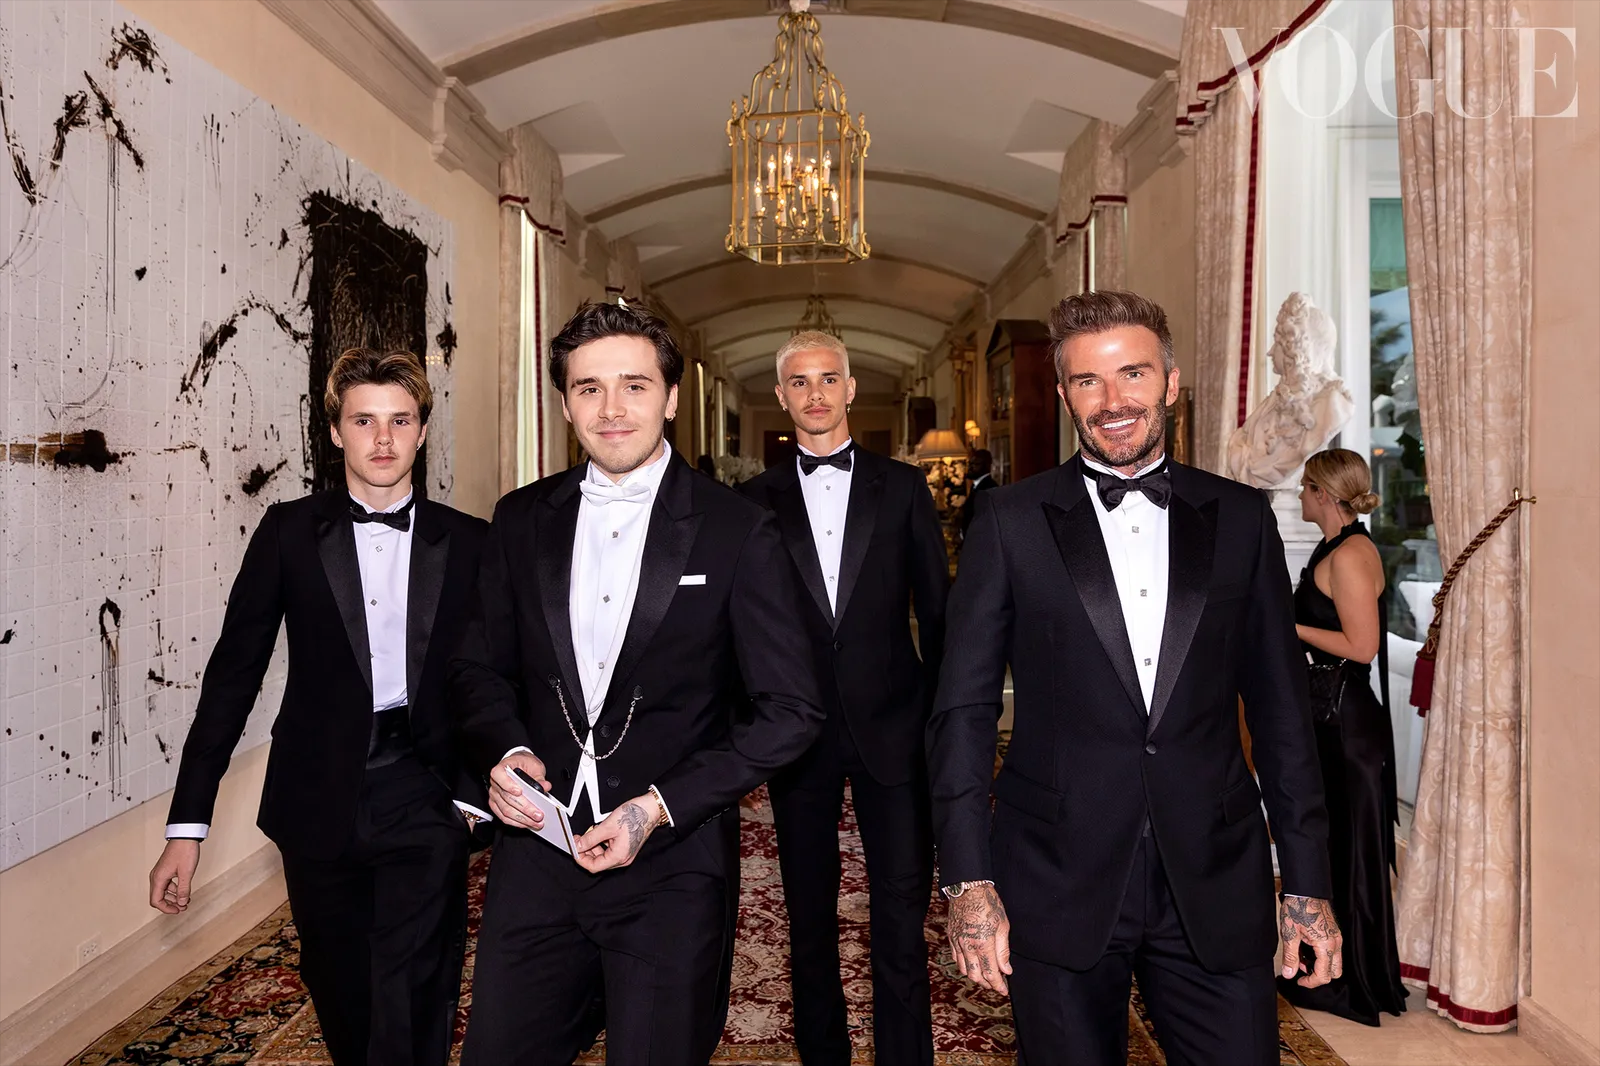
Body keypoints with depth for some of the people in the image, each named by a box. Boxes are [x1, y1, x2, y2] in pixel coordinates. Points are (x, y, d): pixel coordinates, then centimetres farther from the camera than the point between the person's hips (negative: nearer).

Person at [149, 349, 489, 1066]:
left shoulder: (469, 542, -1)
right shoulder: (289, 531, 0)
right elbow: (233, 672, 1)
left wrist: (475, 791, -7)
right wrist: (187, 822, -1)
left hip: (424, 800, -1)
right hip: (319, 799, 2)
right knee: (340, 1000, 17)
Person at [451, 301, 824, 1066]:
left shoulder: (738, 533, -9)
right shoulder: (521, 520, 3)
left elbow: (790, 710, -8)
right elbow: (481, 668, 12)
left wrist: (661, 806, -15)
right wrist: (503, 750, -9)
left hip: (672, 868, -3)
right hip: (536, 854, 3)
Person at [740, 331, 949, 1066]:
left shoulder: (902, 488, 3)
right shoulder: (756, 500, 4)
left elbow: (938, 612, 4)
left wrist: (935, 713, 0)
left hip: (891, 728, -1)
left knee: (902, 919, 3)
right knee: (809, 916, 15)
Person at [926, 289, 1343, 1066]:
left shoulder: (1240, 519, 4)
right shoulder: (1010, 522, -3)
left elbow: (1280, 711, 7)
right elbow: (963, 710, -4)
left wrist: (1308, 885, 6)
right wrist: (968, 880, -9)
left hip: (1215, 889, 2)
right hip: (1058, 887, -1)